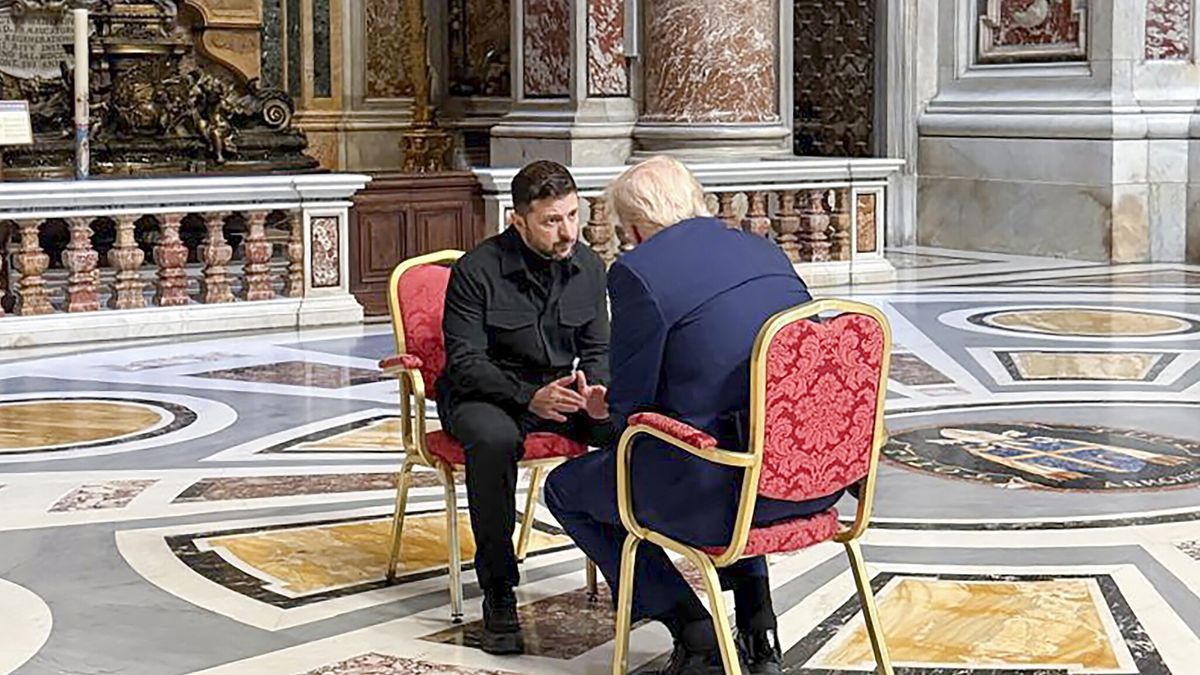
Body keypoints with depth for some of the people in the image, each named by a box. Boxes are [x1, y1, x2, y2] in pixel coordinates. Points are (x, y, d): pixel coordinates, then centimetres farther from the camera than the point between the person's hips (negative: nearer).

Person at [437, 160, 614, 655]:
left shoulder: (588, 267, 1)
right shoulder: (476, 270, -14)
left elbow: (598, 349, 8)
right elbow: (464, 360, -16)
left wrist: (596, 392, -16)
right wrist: (530, 396, -31)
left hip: (561, 390, 5)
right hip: (482, 393, -4)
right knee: (494, 440, -40)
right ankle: (498, 596, -28)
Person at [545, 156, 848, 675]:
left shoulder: (637, 271, -8)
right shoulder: (766, 252, 13)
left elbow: (630, 407, -6)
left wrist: (609, 408, 18)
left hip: (719, 489, -7)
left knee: (565, 488, 17)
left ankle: (695, 633, 10)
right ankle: (758, 625, 29)